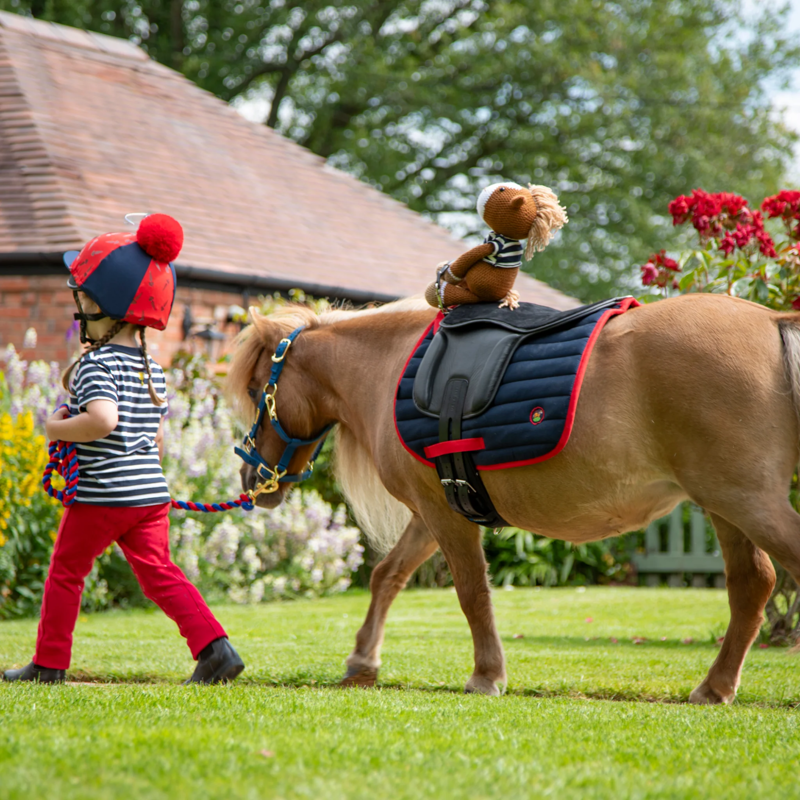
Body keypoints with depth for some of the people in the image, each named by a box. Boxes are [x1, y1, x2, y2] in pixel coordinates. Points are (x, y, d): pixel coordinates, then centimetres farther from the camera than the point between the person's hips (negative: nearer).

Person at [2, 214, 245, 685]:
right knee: (158, 572, 6)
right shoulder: (154, 371, 12)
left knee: (66, 572, 9)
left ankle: (50, 663, 16)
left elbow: (103, 419, -30)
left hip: (100, 495, -6)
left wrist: (58, 428, -15)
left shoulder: (96, 364, -12)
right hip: (152, 492, 6)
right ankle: (214, 645, -10)